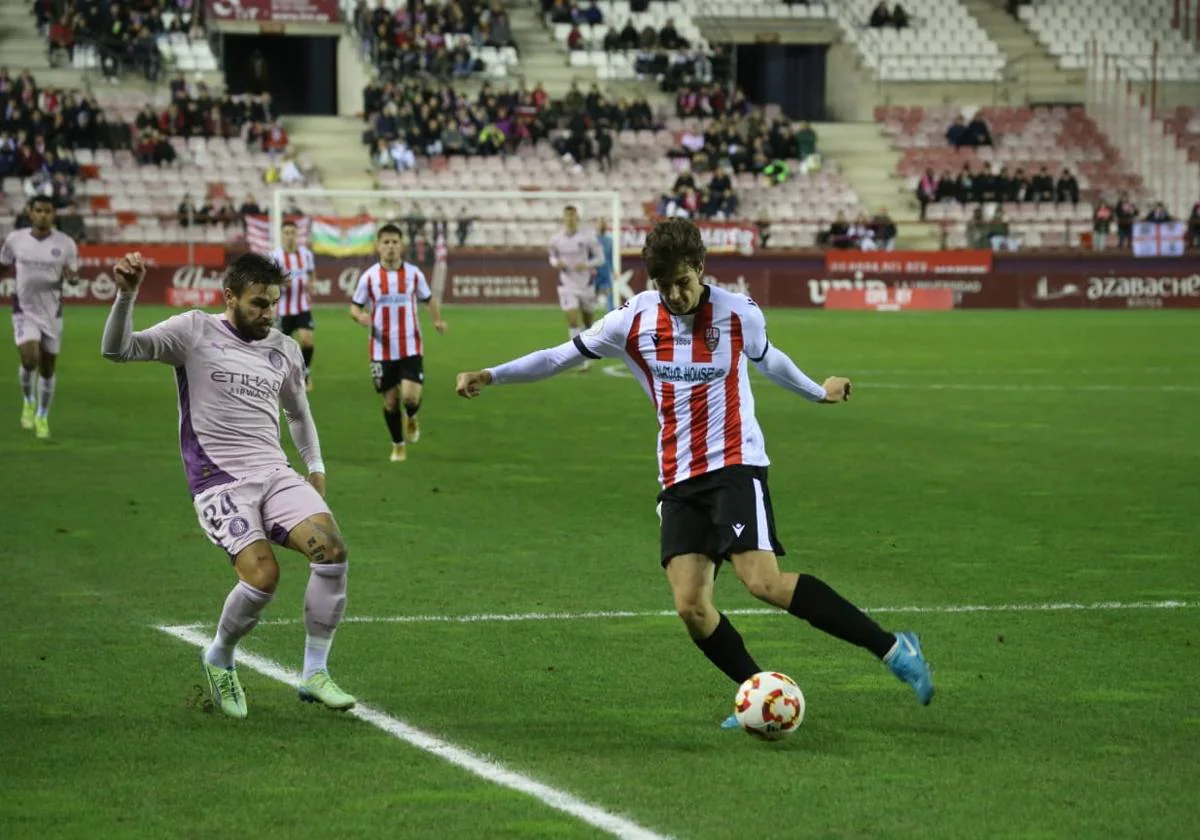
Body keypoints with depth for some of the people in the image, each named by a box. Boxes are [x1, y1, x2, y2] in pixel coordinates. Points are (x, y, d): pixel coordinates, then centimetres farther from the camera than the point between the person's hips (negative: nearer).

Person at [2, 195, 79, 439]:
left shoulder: (65, 243, -5)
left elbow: (73, 273, 4)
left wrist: (69, 275, -19)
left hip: (51, 312, 1)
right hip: (25, 311, -1)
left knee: (48, 368, 9)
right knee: (29, 359, -20)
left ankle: (42, 417, 28)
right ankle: (28, 401, 10)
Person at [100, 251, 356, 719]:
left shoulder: (284, 351, 15)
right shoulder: (195, 332, 1)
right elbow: (118, 350, -9)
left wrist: (315, 466, 24)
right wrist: (125, 295, -24)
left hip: (275, 474, 5)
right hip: (218, 482, -5)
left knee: (331, 549, -20)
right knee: (263, 575, -24)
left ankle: (315, 675, -6)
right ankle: (219, 661, 7)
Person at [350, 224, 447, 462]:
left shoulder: (414, 274, 0)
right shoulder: (369, 277, -3)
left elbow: (429, 298, 13)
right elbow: (354, 307, 4)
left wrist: (437, 320, -5)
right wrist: (360, 316, -20)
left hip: (411, 347, 0)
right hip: (382, 350, 0)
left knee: (411, 396, -15)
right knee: (390, 401, 5)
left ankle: (411, 419, 21)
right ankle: (398, 445, 25)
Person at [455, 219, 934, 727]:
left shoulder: (739, 314, -3)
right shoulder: (635, 319, 1)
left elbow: (766, 359, 19)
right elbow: (564, 355, 11)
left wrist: (817, 392, 35)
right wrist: (490, 376, 6)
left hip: (735, 465, -4)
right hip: (679, 480, 4)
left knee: (763, 581, -23)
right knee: (690, 606, -11)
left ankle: (893, 648, -16)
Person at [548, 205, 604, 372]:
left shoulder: (587, 237, -8)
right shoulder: (556, 239, -2)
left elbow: (600, 258, -2)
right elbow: (552, 257, 14)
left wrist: (586, 265, -21)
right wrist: (556, 263, -10)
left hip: (586, 284, 0)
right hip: (567, 285, 0)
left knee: (589, 323, 11)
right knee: (572, 321, -13)